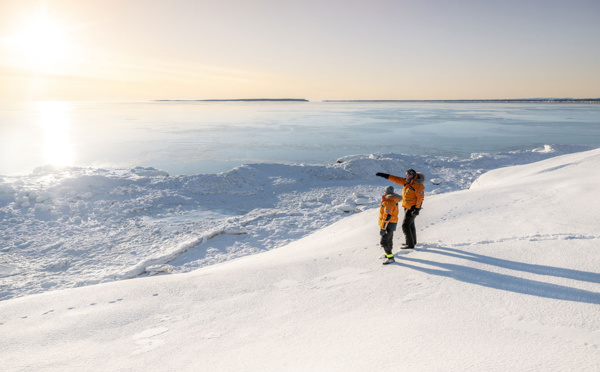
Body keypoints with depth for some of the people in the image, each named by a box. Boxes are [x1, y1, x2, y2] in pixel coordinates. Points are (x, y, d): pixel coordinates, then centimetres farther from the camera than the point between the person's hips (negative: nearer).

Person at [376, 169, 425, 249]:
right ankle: (413, 241, 36)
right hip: (407, 207, 9)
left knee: (405, 225, -8)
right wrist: (385, 175, 2)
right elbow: (396, 179, 6)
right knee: (410, 224, 20)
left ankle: (410, 244, -1)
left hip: (412, 208, -9)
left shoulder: (418, 185, -20)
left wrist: (417, 208, -23)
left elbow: (420, 198, -20)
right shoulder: (406, 182, 4)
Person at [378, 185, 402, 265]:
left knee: (384, 242, -11)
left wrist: (382, 228, -26)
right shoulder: (393, 201, 7)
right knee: (389, 239, 25)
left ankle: (390, 258, -10)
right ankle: (388, 253, 43)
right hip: (392, 223, 10)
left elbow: (386, 217, -28)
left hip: (388, 224, -10)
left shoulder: (388, 203, -24)